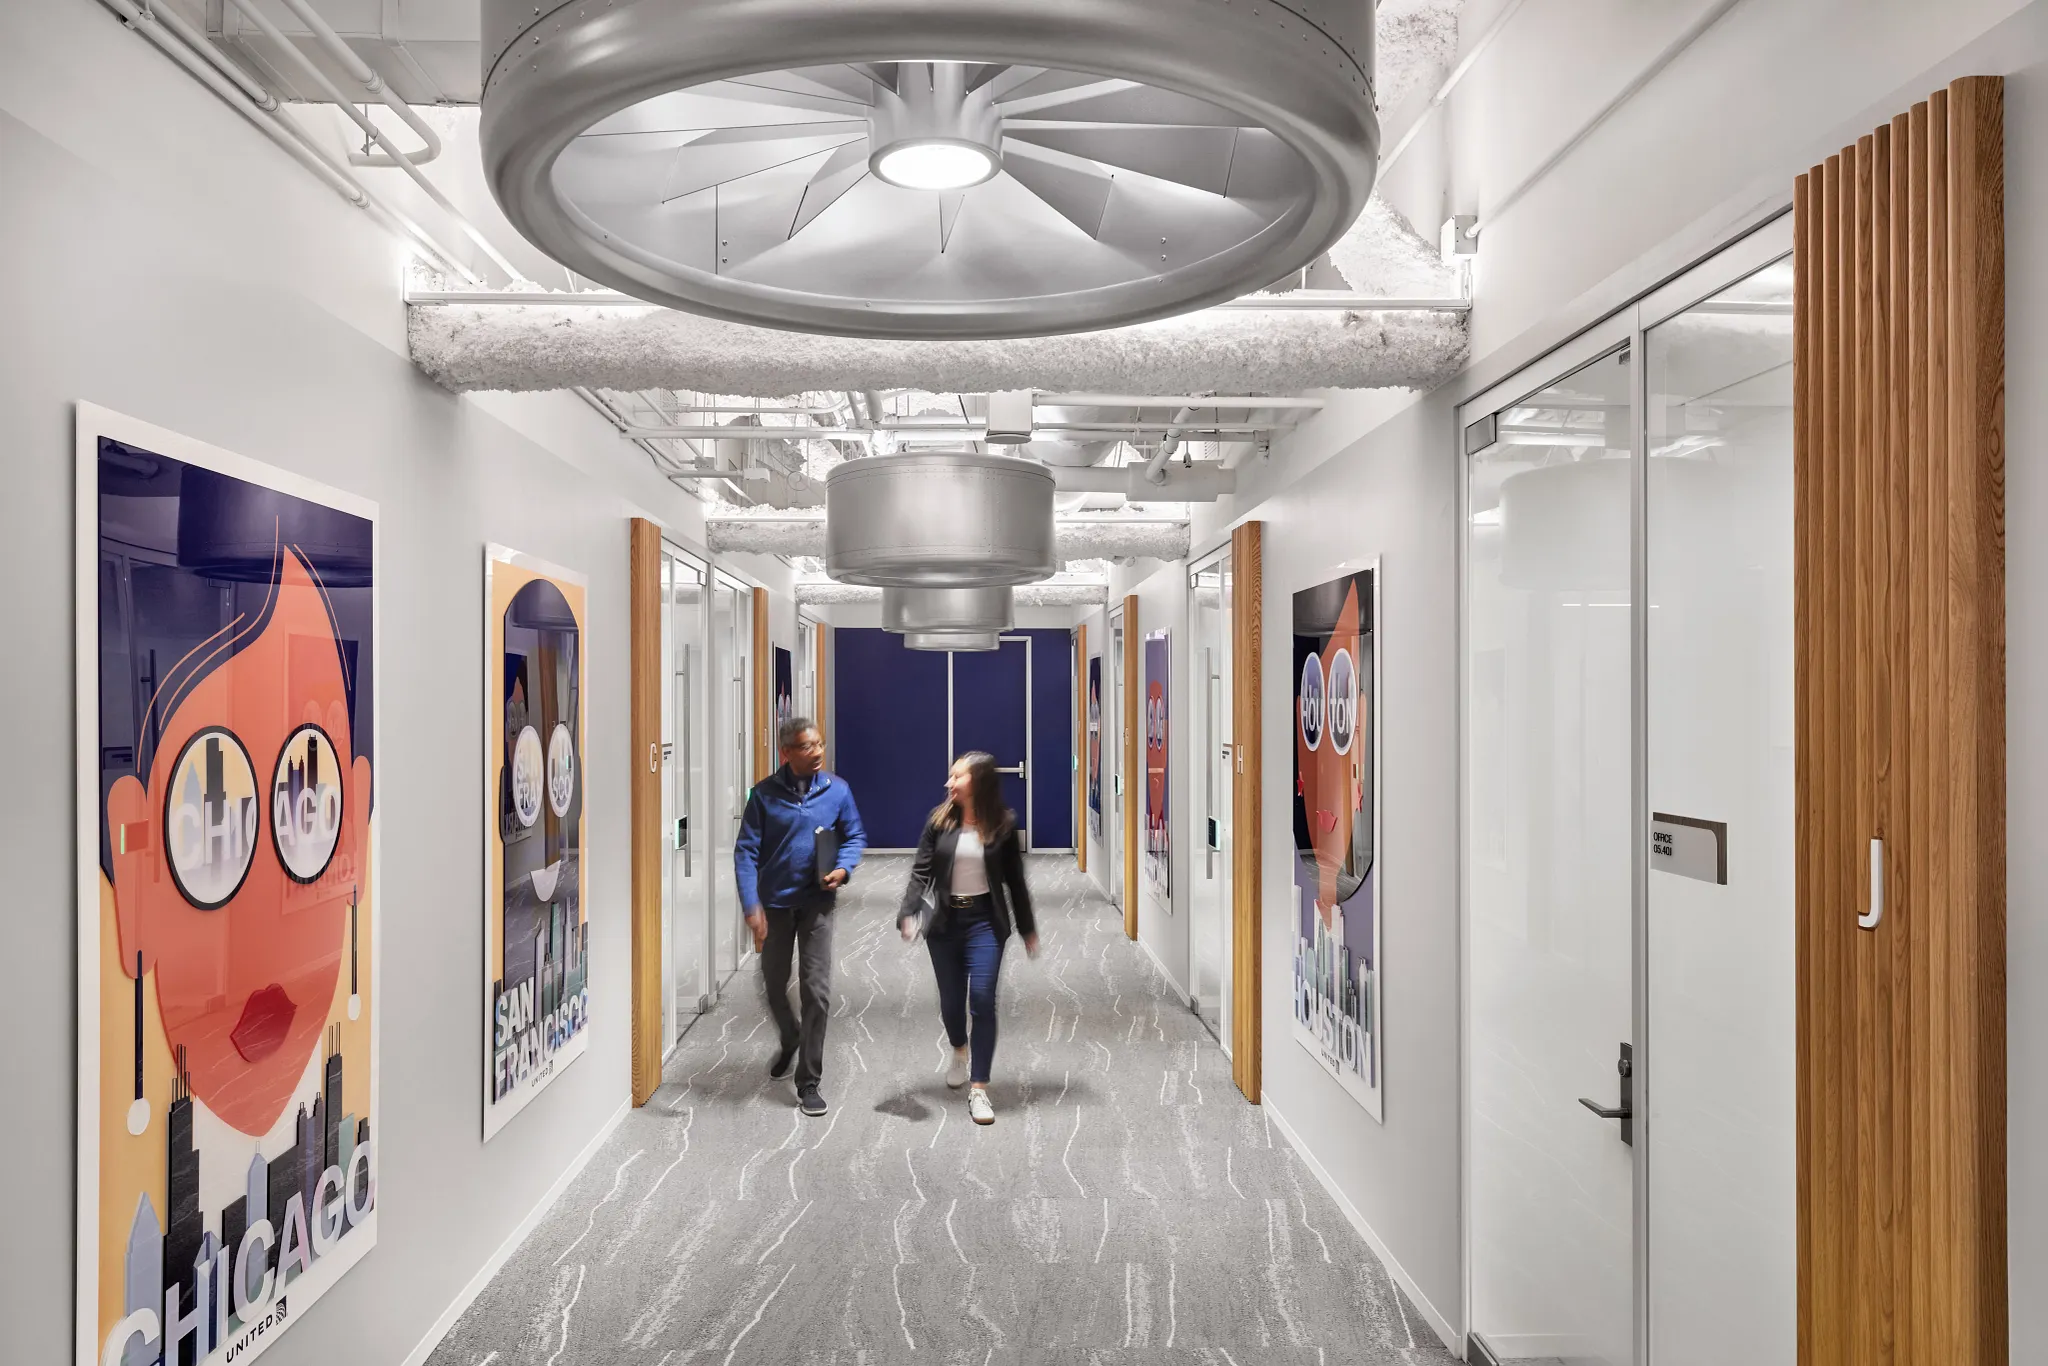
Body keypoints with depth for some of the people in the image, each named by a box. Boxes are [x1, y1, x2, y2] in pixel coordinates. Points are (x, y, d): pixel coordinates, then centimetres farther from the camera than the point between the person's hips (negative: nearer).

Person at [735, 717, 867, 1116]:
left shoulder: (837, 790, -4)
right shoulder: (765, 794, -8)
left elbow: (855, 836, 8)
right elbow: (746, 852, -9)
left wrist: (843, 868, -13)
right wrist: (752, 907, -17)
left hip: (816, 904, 0)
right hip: (775, 904, 1)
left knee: (817, 991, -3)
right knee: (773, 986, 16)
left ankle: (809, 1082, 10)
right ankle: (790, 1042, 47)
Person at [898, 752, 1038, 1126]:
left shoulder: (1003, 826, -4)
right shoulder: (939, 821, -2)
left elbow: (1015, 880, 3)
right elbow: (922, 872, -4)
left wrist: (1027, 929, 9)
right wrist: (908, 913, -20)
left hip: (985, 922, -2)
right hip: (946, 923, 2)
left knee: (982, 1000, -11)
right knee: (950, 1001, 12)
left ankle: (978, 1088, -2)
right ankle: (960, 1051, 46)